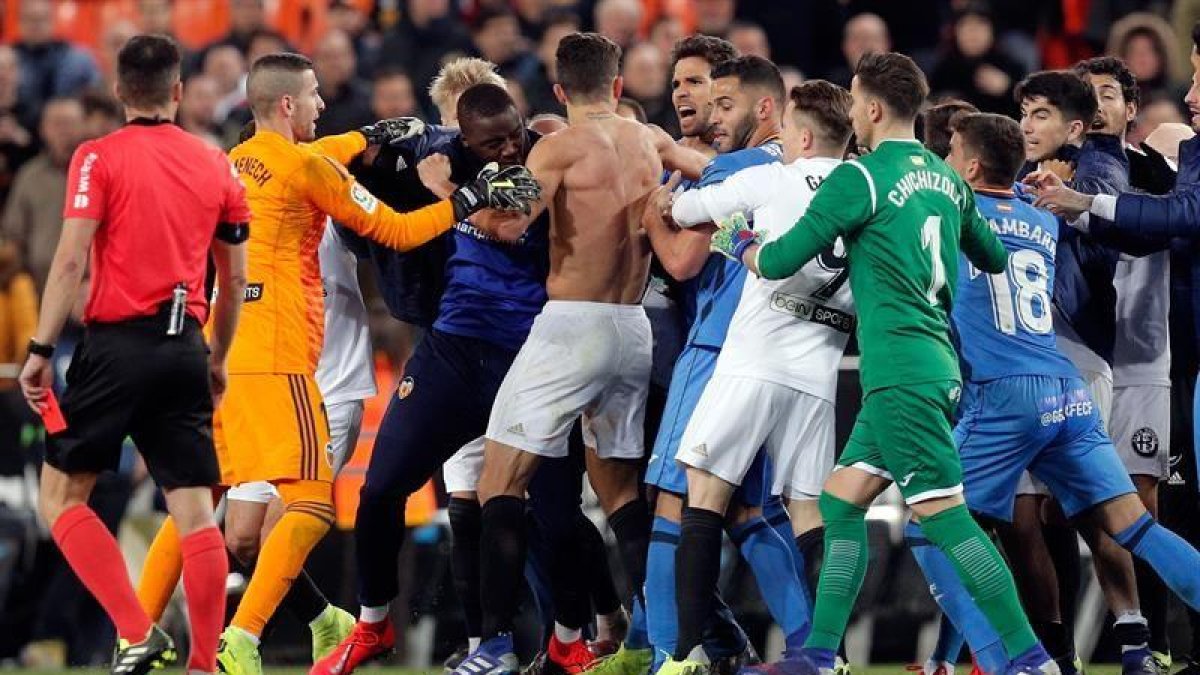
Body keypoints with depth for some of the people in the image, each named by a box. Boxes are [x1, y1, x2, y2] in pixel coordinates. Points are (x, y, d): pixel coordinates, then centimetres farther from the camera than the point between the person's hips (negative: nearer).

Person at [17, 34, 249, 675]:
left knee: (60, 495, 5)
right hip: (184, 348, 4)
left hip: (118, 344, -4)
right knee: (195, 512, 4)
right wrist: (217, 359, 27)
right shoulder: (215, 165, 10)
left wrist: (40, 350, -8)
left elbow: (71, 259, -11)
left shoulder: (99, 158, -3)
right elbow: (235, 276, 15)